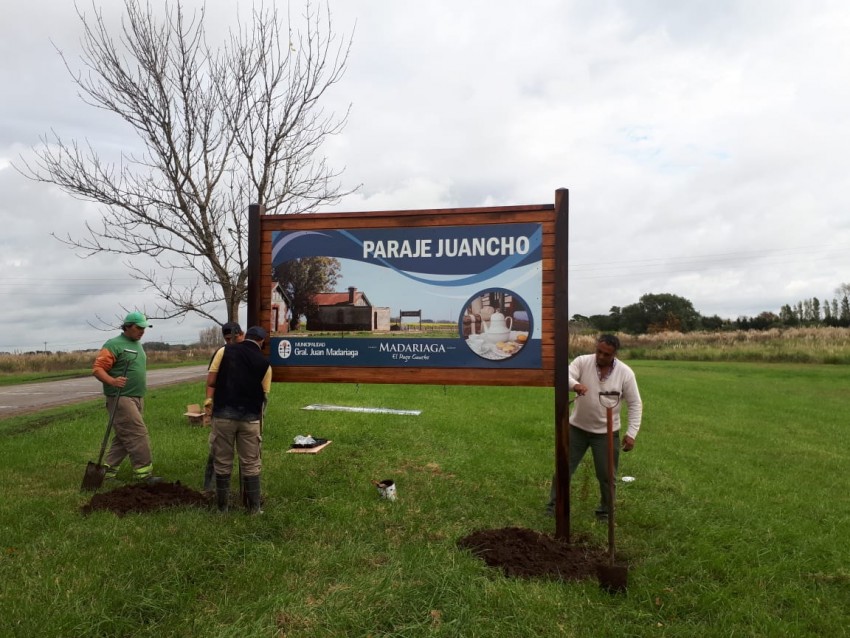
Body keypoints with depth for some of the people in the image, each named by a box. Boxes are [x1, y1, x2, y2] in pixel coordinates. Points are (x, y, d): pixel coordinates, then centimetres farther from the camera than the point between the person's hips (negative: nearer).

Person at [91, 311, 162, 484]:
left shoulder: (138, 345, 18)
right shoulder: (114, 345, -10)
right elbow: (97, 369, -15)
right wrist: (112, 381, -32)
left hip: (136, 399, 9)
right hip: (121, 399, -9)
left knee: (124, 437, 12)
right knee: (138, 435, -10)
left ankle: (107, 471, 21)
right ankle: (144, 473, -5)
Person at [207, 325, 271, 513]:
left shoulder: (225, 351, 2)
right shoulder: (264, 363, 3)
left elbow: (210, 382, 0)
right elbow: (264, 395, 6)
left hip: (223, 414, 0)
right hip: (250, 417, 0)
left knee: (223, 463, 12)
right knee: (251, 464, 9)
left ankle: (222, 506, 22)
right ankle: (254, 508, 15)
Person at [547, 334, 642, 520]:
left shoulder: (625, 373, -10)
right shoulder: (582, 361, -12)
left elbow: (635, 404, -5)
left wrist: (632, 433, -11)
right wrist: (574, 384, -51)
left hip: (607, 432, 0)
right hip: (577, 428, 0)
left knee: (606, 476, 9)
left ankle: (605, 513, 29)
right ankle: (554, 506, 24)